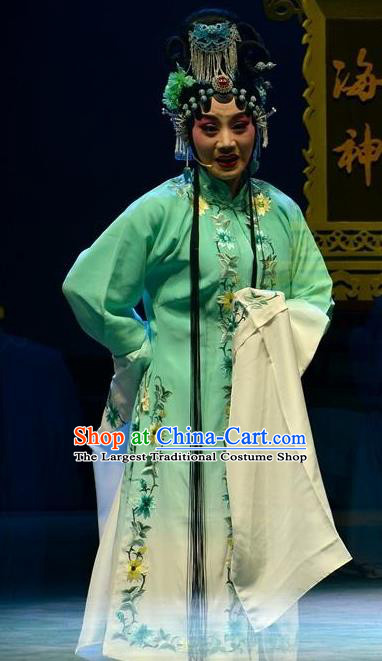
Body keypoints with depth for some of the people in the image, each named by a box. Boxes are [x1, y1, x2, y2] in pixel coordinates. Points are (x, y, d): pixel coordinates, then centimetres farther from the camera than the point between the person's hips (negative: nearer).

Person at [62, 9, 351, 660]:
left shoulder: (281, 212, 5)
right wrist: (143, 349, -4)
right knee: (175, 545, -2)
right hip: (180, 410, -4)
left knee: (250, 547, 9)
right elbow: (86, 288, -7)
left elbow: (315, 293, 15)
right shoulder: (161, 211, -8)